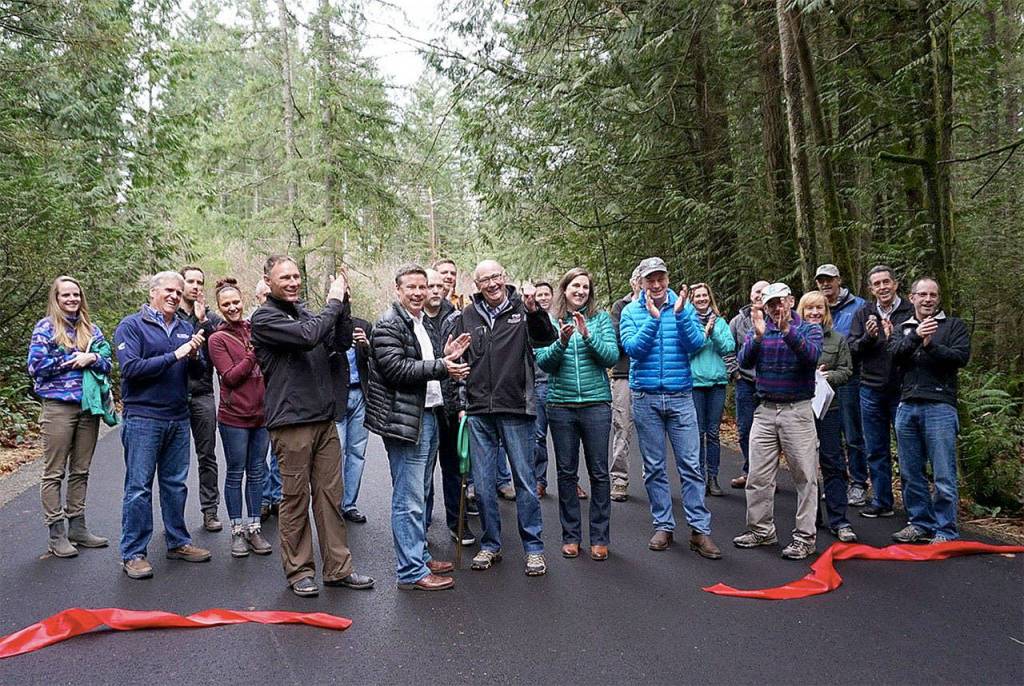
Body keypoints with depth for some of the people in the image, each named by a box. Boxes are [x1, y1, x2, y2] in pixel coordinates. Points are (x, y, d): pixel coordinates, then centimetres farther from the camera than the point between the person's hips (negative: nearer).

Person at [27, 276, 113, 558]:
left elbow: (107, 364, 9)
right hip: (58, 406, -4)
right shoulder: (46, 327, 0)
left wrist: (91, 358, -10)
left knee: (81, 470, 11)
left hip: (89, 406, 5)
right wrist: (72, 359, -10)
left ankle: (77, 527, 21)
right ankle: (56, 534, 8)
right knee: (54, 472, 1)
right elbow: (35, 366, -8)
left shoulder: (91, 329, 12)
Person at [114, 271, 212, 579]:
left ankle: (178, 542, 26)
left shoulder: (185, 327, 10)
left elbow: (199, 372, 8)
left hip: (178, 418, 5)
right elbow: (130, 368, -17)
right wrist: (174, 356, -20)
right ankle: (132, 553, 8)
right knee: (139, 487, -1)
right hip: (143, 418, -5)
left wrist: (195, 356, -13)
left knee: (176, 484, 14)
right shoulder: (131, 325, -4)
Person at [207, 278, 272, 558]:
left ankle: (254, 527, 20)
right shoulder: (217, 339, -4)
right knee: (235, 473, 6)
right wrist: (254, 354, -16)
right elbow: (230, 377, -11)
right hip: (234, 416, -4)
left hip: (262, 413, 4)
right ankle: (237, 530, 17)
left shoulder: (256, 330, 8)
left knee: (256, 472, 10)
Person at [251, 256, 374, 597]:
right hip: (291, 423, -6)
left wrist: (343, 305, 0)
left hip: (324, 419, 7)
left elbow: (341, 343, 10)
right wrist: (333, 303, -11)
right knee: (296, 498, 3)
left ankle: (338, 568, 18)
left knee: (331, 495, 10)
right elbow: (308, 336, -22)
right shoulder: (264, 318, -7)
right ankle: (299, 571, 17)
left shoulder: (306, 313, 15)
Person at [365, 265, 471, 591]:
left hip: (428, 414, 10)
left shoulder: (424, 323, 18)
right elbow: (396, 368, -21)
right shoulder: (389, 325, -10)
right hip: (405, 420, -10)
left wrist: (449, 357, 7)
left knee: (419, 494, 18)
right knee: (409, 500, -4)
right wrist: (440, 367, -22)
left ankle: (420, 556, 30)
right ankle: (411, 571, 4)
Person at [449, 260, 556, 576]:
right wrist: (462, 402, 7)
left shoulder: (522, 309, 1)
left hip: (516, 410, -3)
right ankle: (490, 545, 25)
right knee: (483, 484, 10)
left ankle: (534, 547, 17)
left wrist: (533, 310, -31)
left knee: (525, 480, 5)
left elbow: (547, 338, -14)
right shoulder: (467, 316, 8)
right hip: (478, 412, 3)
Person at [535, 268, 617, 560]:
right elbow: (543, 362, -3)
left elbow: (612, 356, -6)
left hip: (596, 404, -1)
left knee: (599, 472, 3)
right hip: (561, 405, 1)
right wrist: (561, 342, -20)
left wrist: (588, 334, -19)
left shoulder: (601, 319, 4)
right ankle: (570, 536, 20)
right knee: (566, 472, 8)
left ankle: (599, 537, 15)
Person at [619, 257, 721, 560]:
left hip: (680, 396, 0)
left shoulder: (684, 307, 3)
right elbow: (632, 348, -11)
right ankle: (663, 526, 19)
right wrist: (653, 318, -20)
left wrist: (680, 314, -20)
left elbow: (695, 344, -9)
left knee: (690, 465, 0)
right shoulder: (631, 311, 2)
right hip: (646, 398, 0)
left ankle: (700, 530, 6)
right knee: (654, 467, 8)